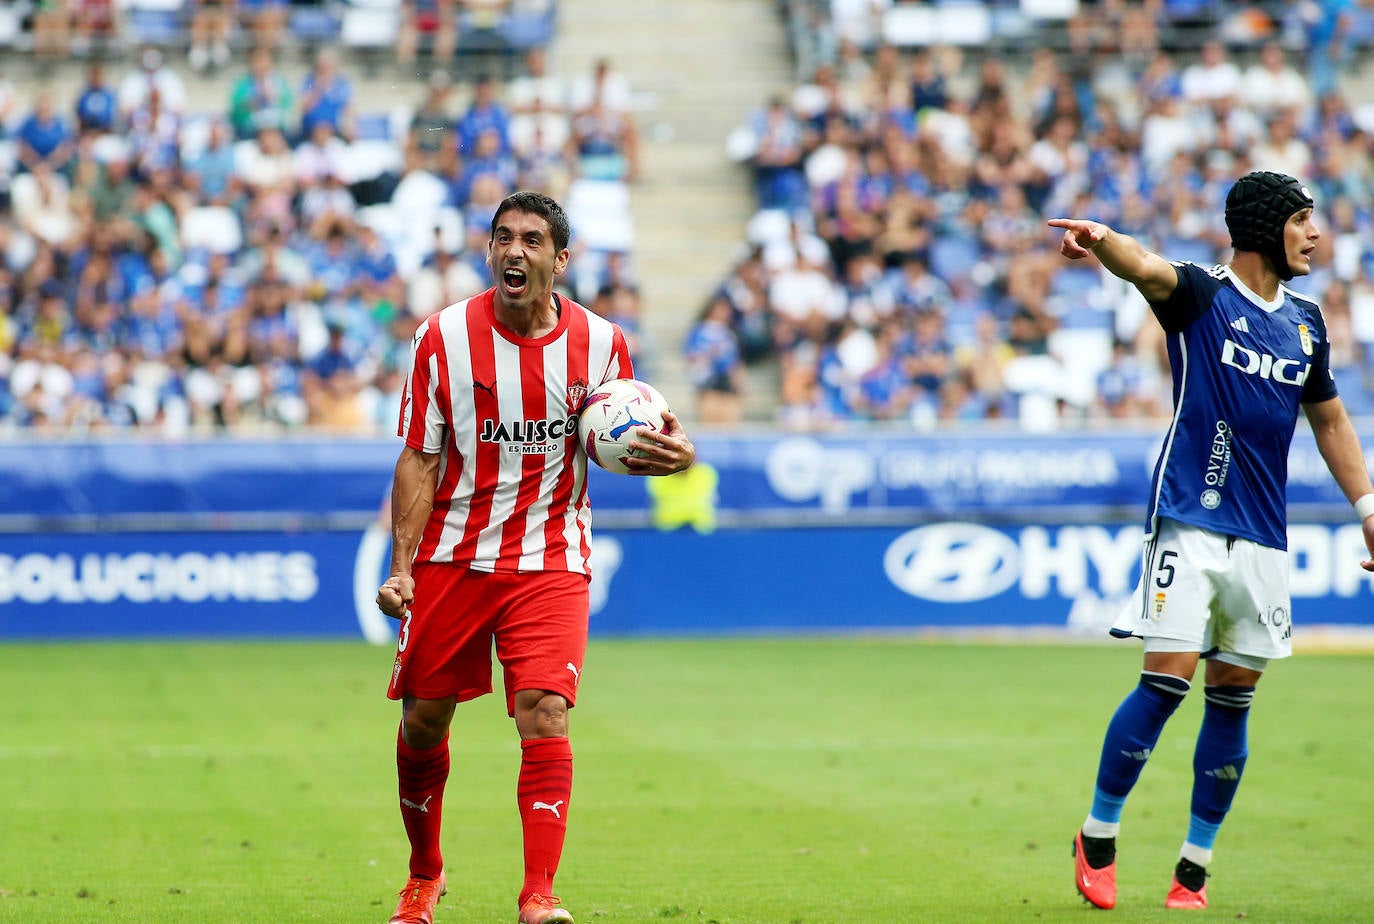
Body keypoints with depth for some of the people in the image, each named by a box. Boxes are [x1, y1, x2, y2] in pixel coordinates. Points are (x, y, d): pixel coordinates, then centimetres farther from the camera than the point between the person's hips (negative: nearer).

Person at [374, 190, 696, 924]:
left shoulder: (599, 342, -3)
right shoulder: (444, 336, -5)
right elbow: (419, 459, -2)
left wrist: (666, 453, -15)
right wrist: (401, 565, -11)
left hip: (549, 560, -1)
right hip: (450, 555, 1)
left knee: (544, 716, -17)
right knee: (423, 721, 7)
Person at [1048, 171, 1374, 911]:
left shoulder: (1306, 322, 13)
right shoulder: (1202, 295, -4)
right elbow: (1147, 268, -26)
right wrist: (1102, 239, -49)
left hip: (1263, 538, 5)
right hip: (1189, 521, -5)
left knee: (1233, 697, 5)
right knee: (1166, 681, -10)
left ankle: (1193, 869, 12)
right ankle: (1097, 839, 5)